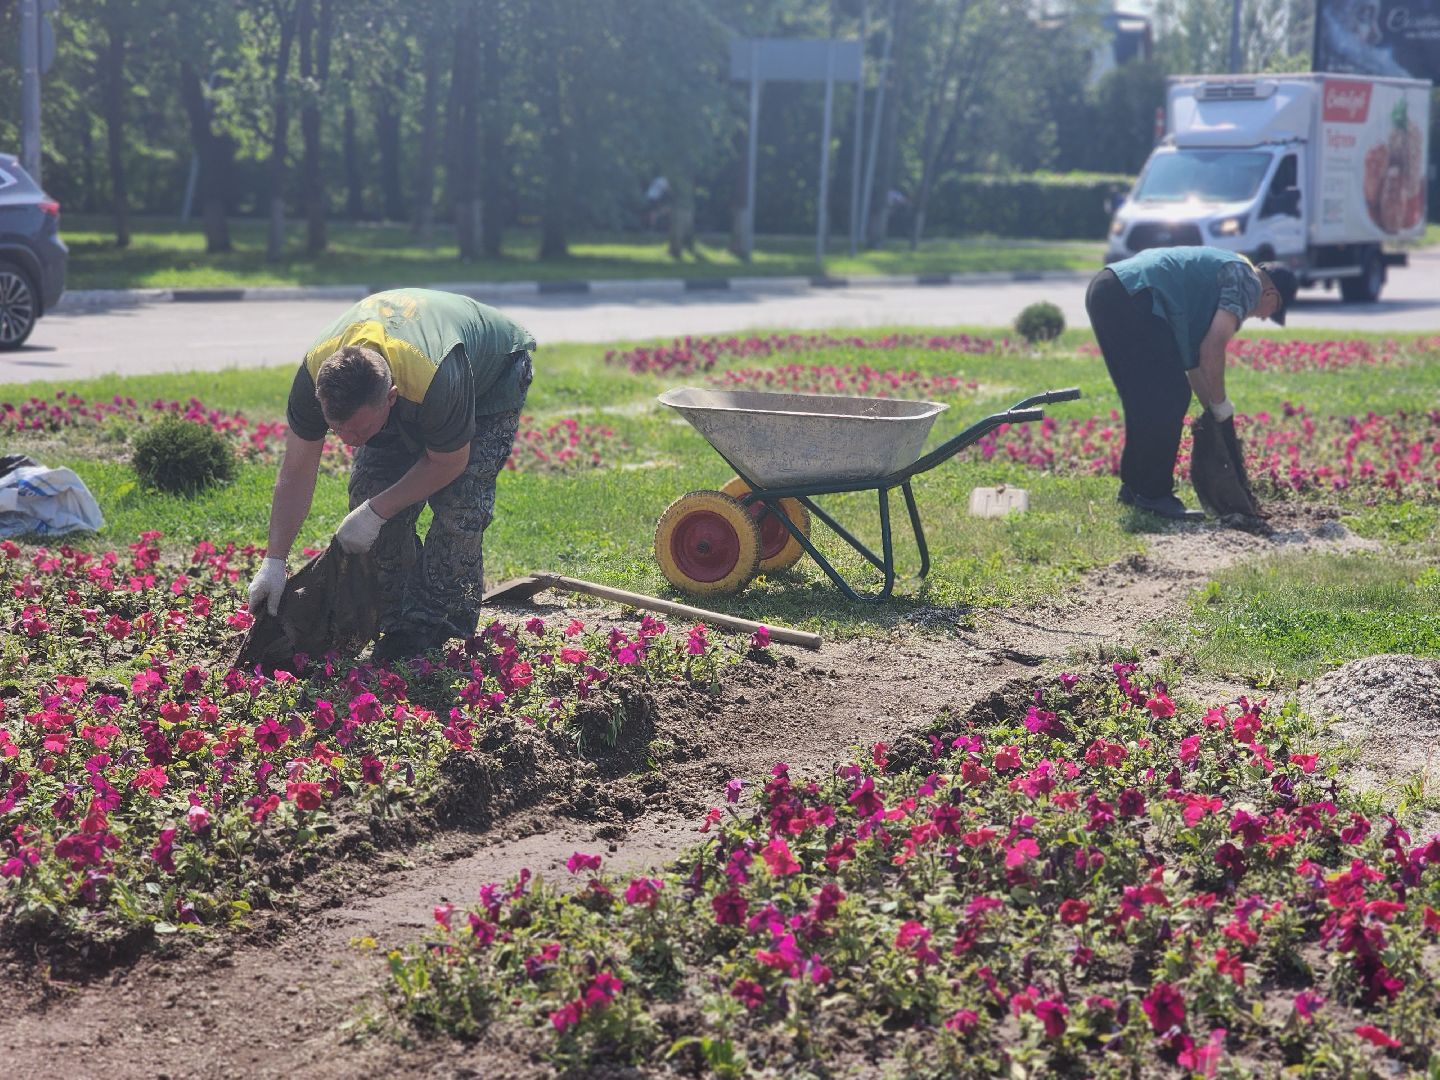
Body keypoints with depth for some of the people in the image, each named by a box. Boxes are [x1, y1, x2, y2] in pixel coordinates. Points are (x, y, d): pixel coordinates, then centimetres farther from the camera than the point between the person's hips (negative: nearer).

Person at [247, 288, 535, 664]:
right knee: (368, 491, -10)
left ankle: (431, 631, -13)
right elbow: (296, 471, -20)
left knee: (459, 503, -21)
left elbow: (447, 463, -27)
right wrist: (274, 561, -22)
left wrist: (376, 513, -24)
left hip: (491, 377, -5)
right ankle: (398, 624, 2)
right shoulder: (315, 372, -32)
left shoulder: (437, 377, -47)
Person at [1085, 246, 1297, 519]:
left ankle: (1133, 486, 25)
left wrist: (1212, 409, 30)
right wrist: (1221, 405, 4)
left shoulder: (1226, 269, 32)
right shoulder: (1247, 282, 3)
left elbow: (1193, 354, 33)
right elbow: (1212, 350, -8)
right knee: (1170, 398, -5)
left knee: (1144, 400, 19)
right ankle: (1153, 495, -1)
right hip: (1133, 295, -10)